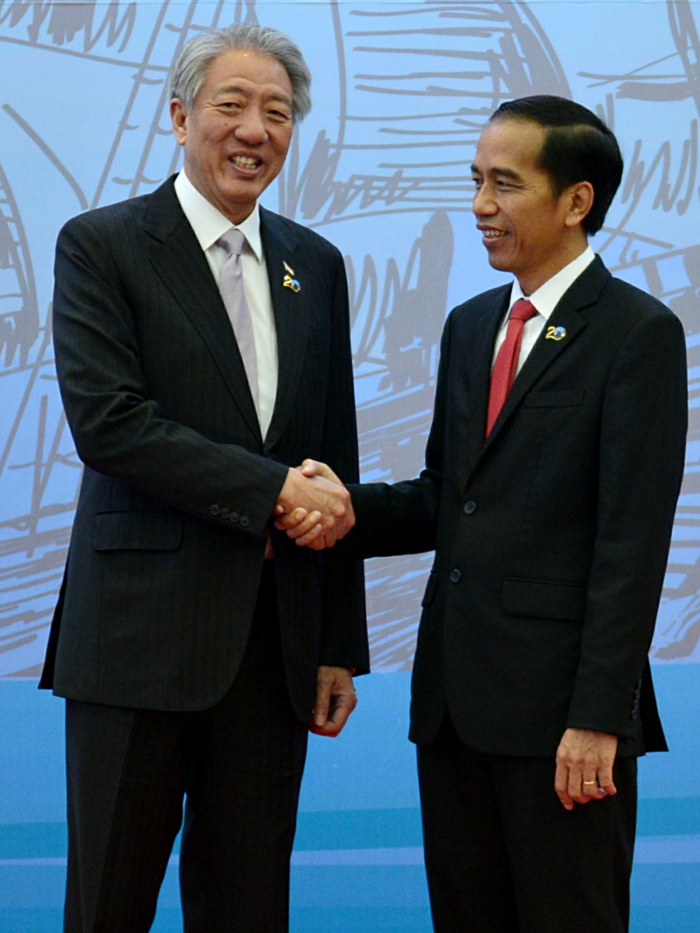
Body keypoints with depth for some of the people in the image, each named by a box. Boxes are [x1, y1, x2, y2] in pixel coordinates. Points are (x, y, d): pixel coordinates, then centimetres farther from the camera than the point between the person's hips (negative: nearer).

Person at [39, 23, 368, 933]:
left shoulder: (316, 264, 13)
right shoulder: (100, 244, -2)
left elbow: (335, 459, 14)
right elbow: (107, 422, -14)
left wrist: (340, 644, 11)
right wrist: (272, 490, -16)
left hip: (276, 639, 5)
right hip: (143, 629, -4)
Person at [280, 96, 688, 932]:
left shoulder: (637, 332, -7)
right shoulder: (469, 327, 15)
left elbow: (633, 541, -13)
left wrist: (598, 715, -17)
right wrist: (350, 509, -3)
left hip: (559, 700, -7)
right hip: (455, 693, 7)